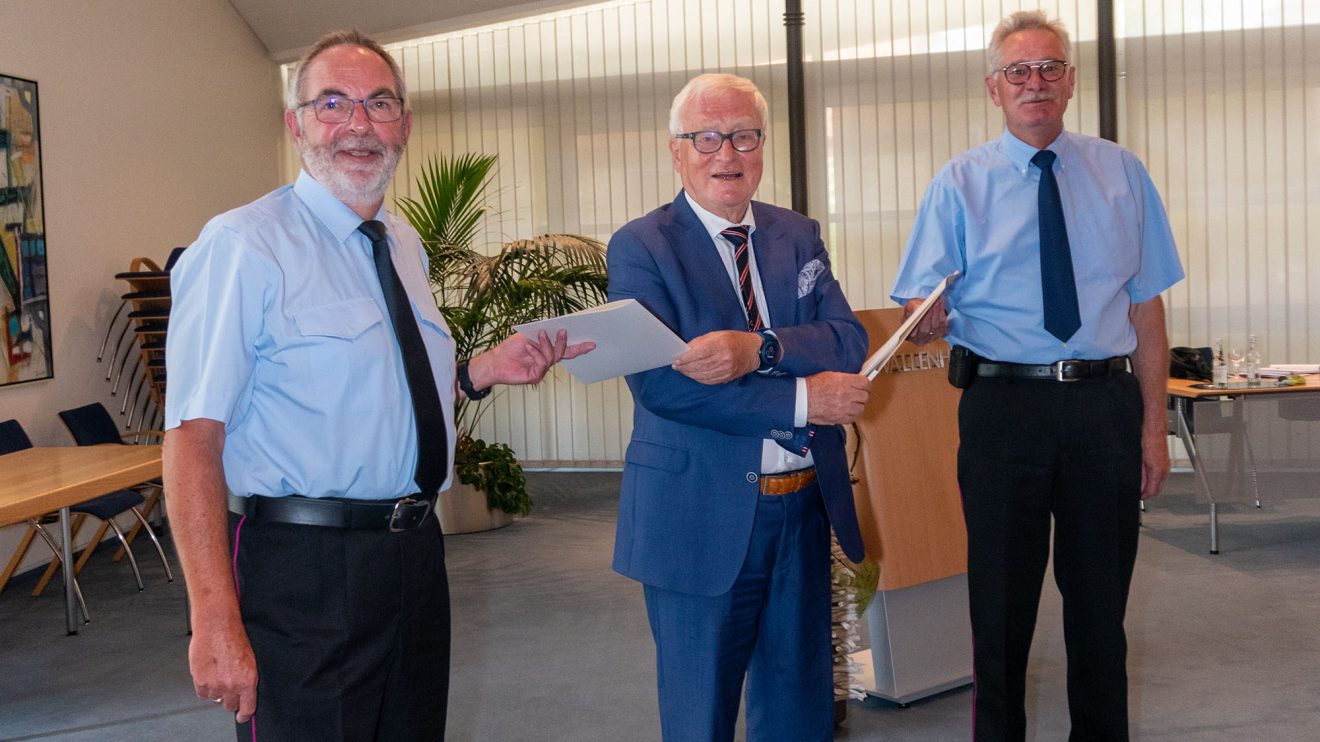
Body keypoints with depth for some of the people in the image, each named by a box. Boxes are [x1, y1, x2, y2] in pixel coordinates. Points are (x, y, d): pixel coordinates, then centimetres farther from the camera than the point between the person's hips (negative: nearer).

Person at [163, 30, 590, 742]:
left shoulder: (404, 245, 12)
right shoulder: (243, 246, -13)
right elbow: (193, 435, -20)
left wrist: (483, 369, 5)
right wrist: (216, 622, -26)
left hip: (415, 552, 8)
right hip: (304, 570, -8)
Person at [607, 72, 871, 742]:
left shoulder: (799, 237, 9)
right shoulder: (640, 247, -6)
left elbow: (849, 342, -4)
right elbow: (658, 383, -18)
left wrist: (757, 348, -24)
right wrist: (800, 400, -20)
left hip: (805, 510, 5)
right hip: (700, 519, -4)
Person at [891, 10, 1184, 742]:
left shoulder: (1122, 174, 7)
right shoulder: (960, 183, 2)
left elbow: (1145, 306, 5)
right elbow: (918, 309, -5)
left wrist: (1153, 425, 0)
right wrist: (927, 317, -30)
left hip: (1104, 405, 2)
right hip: (1003, 404, -1)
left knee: (1102, 595, 12)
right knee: (1002, 595, 8)